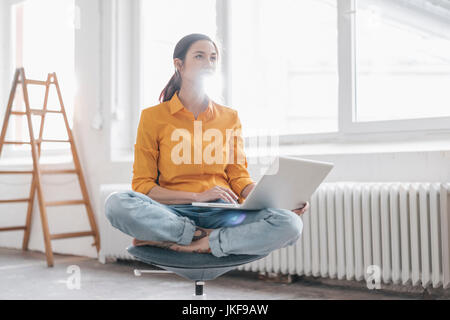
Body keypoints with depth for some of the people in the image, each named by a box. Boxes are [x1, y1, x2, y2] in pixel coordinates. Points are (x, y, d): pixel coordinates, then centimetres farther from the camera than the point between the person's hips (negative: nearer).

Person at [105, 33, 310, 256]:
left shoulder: (229, 117, 13)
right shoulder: (153, 117, 4)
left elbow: (239, 178, 12)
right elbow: (142, 185, 1)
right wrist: (198, 196, -13)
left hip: (221, 213, 3)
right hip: (174, 213, -2)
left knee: (290, 225, -27)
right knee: (116, 203, -33)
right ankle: (206, 238, -20)